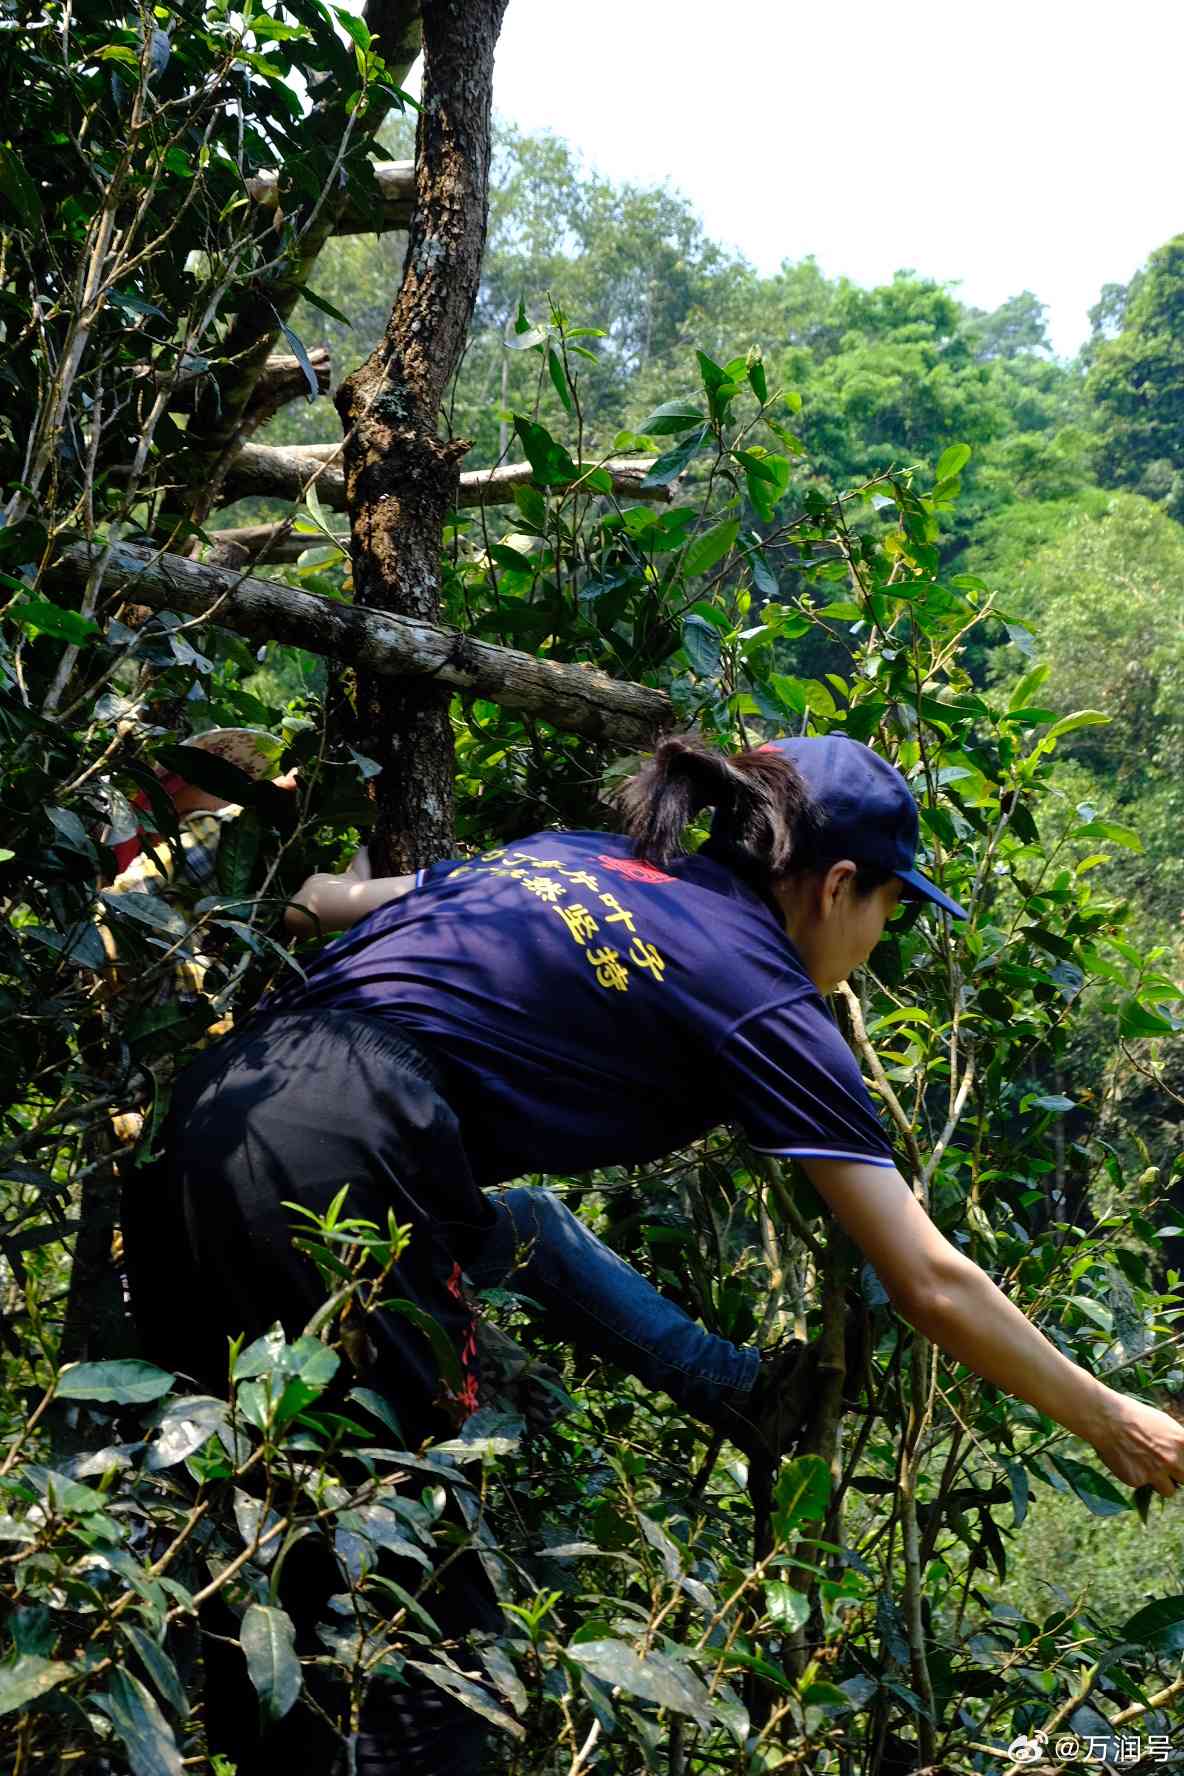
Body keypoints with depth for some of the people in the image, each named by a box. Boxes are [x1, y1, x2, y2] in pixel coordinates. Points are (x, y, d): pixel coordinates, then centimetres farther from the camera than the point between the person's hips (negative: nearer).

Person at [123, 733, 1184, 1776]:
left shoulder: (570, 855, 22)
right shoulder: (765, 997, 4)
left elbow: (320, 900, 31)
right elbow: (931, 1286, 6)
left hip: (218, 1103, 8)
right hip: (340, 1167, -8)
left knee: (514, 1224, 30)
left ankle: (744, 1393, 39)